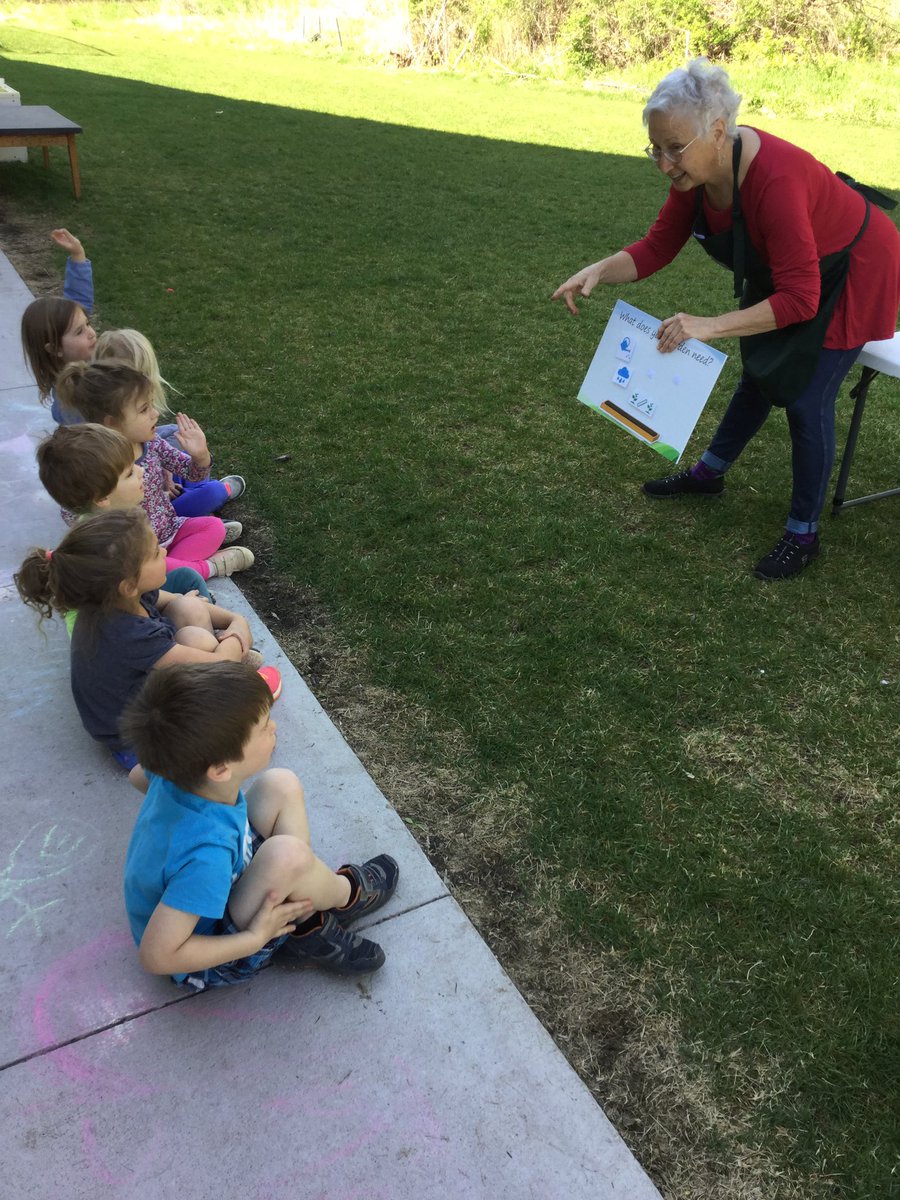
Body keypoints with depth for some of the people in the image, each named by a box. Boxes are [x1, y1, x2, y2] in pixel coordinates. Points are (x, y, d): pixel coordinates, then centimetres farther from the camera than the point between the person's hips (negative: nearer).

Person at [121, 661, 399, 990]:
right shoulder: (206, 852, -40)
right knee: (287, 855, -32)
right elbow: (156, 955, -35)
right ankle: (348, 895, 4)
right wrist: (256, 937, -24)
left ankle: (308, 928, 2)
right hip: (208, 966, -8)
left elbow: (140, 776, 7)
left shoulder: (179, 769, -18)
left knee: (281, 786, -2)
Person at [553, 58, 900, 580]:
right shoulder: (696, 168, -19)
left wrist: (709, 326, -49)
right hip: (791, 268, 8)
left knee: (806, 399, -7)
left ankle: (804, 534, 9)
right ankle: (709, 474, 39)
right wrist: (598, 271, -28)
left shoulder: (774, 179, -41)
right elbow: (657, 247, -11)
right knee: (762, 373, 21)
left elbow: (799, 300, -41)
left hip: (853, 272, -7)